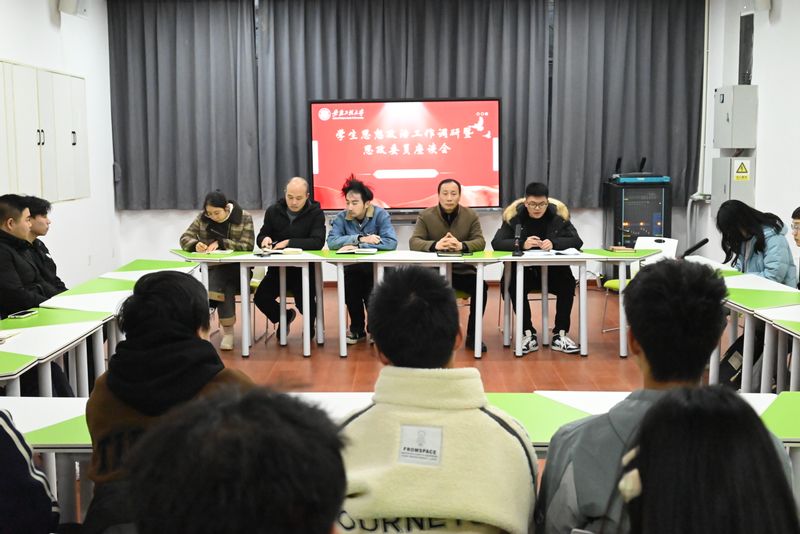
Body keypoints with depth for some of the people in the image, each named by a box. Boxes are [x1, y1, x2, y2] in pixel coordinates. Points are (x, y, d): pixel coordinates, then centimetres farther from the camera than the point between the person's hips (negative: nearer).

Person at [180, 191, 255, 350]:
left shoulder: (244, 218, -3)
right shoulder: (202, 218, 4)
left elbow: (247, 246, -10)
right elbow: (185, 238, 5)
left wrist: (220, 242, -20)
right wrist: (195, 244, -19)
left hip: (238, 267, -1)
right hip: (213, 267, 1)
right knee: (222, 285, -33)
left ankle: (227, 331, -25)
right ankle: (227, 330, -27)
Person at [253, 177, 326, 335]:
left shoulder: (316, 213, -6)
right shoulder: (273, 211, 6)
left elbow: (317, 242, -19)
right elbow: (260, 237, 13)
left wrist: (289, 243, -27)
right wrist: (265, 239, -13)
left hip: (305, 269, -3)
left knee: (305, 303, -24)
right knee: (260, 298, -17)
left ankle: (310, 323, 17)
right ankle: (284, 317, 18)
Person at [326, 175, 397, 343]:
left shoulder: (380, 215, -6)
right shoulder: (342, 217, 2)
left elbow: (391, 242, -20)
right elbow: (331, 242, -13)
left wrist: (357, 246, -21)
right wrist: (361, 239, -21)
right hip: (352, 268, 2)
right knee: (349, 279, -30)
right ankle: (357, 328, -8)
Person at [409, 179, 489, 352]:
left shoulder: (471, 215, 3)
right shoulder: (425, 215, 0)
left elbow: (480, 242, -7)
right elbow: (413, 242, -10)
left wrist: (462, 245, -31)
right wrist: (435, 245, -32)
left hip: (463, 271, 1)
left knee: (481, 286, -26)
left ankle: (473, 335, -6)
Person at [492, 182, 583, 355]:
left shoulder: (558, 214, -4)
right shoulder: (514, 214, -7)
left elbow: (577, 241, -8)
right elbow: (496, 243, -13)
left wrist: (554, 243, -27)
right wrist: (521, 244, -30)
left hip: (552, 269, 1)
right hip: (522, 269, -1)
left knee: (568, 282, -27)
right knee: (514, 284, -31)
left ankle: (560, 335, -14)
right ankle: (529, 335, -20)